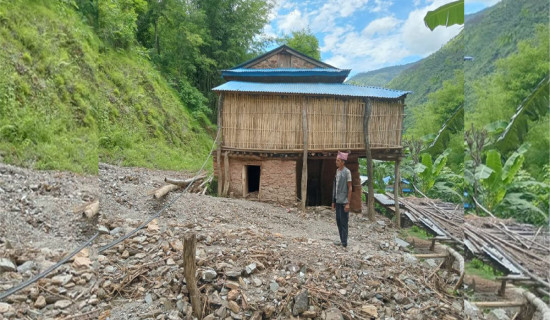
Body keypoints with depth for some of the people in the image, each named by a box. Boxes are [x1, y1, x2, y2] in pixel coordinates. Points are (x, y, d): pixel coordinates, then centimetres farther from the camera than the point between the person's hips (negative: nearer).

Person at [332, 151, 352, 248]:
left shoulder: (347, 172, -12)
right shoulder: (337, 171, 10)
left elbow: (350, 188, -13)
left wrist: (348, 203, -15)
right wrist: (333, 201, 14)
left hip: (344, 201, -8)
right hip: (337, 201, 8)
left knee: (343, 222, -2)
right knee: (338, 221, 13)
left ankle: (344, 243, 5)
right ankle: (342, 240, 23)